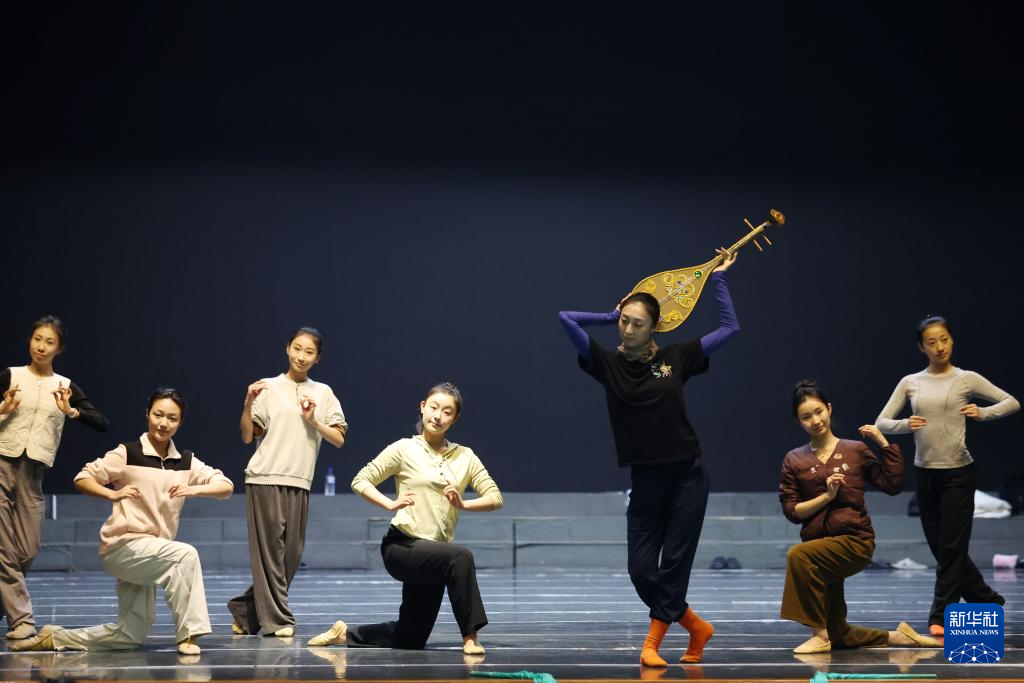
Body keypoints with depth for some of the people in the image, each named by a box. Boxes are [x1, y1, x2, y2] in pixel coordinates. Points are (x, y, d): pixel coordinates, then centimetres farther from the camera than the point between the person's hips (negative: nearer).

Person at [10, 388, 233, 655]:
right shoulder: (128, 453, -5)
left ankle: (54, 638, 22)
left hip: (153, 551, 6)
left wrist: (194, 489, -19)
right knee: (186, 555, -31)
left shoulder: (186, 462, 6)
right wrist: (113, 494, -22)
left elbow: (226, 486, 0)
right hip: (122, 545, -6)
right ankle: (188, 635, -23)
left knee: (130, 637, 10)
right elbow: (82, 479, -4)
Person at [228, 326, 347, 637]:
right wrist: (248, 404, -12)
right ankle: (277, 620, -1)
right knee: (270, 550, -5)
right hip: (265, 478, -4)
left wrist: (313, 421, -6)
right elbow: (248, 436, 2)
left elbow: (339, 439, 8)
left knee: (292, 554, 4)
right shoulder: (269, 388, 3)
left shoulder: (323, 393, 12)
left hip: (299, 483, 4)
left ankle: (245, 611, 17)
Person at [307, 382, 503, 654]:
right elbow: (360, 481, -1)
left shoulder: (465, 456, 8)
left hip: (433, 554, 5)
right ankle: (470, 636, -27)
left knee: (411, 638, 10)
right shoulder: (405, 450, -1)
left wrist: (462, 504, -15)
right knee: (461, 557, -34)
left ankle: (345, 632, 30)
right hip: (401, 546, -5)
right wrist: (391, 505, -18)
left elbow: (495, 497, 4)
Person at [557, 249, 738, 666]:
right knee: (641, 571, 0)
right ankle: (696, 627, 20)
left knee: (673, 565, -2)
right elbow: (567, 318, -5)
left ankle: (652, 643, 9)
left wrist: (719, 279, 8)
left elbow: (729, 327, 7)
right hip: (644, 481, 1)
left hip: (687, 475, -1)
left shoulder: (676, 358, 1)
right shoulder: (608, 364, 0)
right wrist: (613, 316, 5)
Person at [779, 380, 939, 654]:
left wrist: (884, 443, -6)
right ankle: (897, 636, 30)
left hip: (854, 541, -4)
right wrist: (826, 496, -13)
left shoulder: (855, 451, 2)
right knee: (838, 636, 8)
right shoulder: (794, 461, 6)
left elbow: (892, 485, -2)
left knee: (798, 556, -34)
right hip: (820, 546, 4)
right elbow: (791, 511, 0)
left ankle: (819, 635, -25)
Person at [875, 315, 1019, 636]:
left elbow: (1012, 402, 0)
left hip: (958, 473, -4)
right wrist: (905, 425, -16)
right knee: (942, 549, 10)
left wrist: (983, 413, -17)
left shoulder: (967, 380, -2)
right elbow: (881, 422, 4)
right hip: (925, 474, 4)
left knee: (951, 549, -5)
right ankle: (987, 601, 28)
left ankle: (940, 616, 2)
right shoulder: (910, 383, 5)